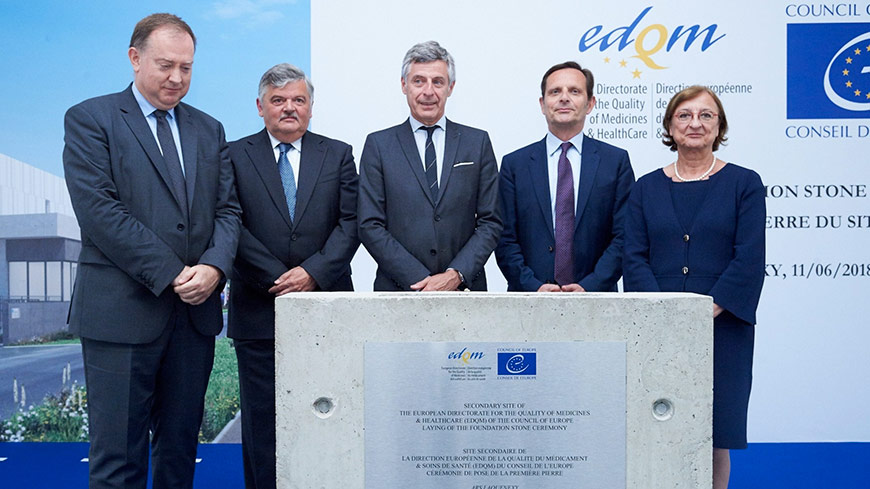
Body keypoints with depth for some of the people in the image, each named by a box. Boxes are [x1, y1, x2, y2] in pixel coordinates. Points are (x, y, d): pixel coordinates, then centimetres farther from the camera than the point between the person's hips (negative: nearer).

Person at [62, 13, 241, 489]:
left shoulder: (209, 130, 16)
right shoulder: (88, 120, 1)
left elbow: (227, 209, 10)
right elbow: (99, 211, -10)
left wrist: (214, 267, -10)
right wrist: (171, 275, -15)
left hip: (196, 309, 5)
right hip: (122, 310, -4)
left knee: (180, 447, 13)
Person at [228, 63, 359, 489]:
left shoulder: (338, 155, 11)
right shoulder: (235, 156, 7)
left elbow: (350, 223, 2)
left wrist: (312, 272, -11)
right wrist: (278, 278, -11)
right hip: (260, 311, 0)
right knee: (262, 422, 6)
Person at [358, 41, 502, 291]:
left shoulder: (478, 142, 7)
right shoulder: (379, 145, 4)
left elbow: (490, 222, 4)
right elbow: (370, 226, -2)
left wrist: (456, 275, -10)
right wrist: (420, 280, -11)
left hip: (465, 289, 1)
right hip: (398, 289, 0)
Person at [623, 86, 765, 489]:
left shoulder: (744, 183, 4)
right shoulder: (646, 188, 10)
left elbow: (749, 260, -5)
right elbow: (634, 258, 2)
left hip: (723, 330, -1)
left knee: (715, 435, 5)